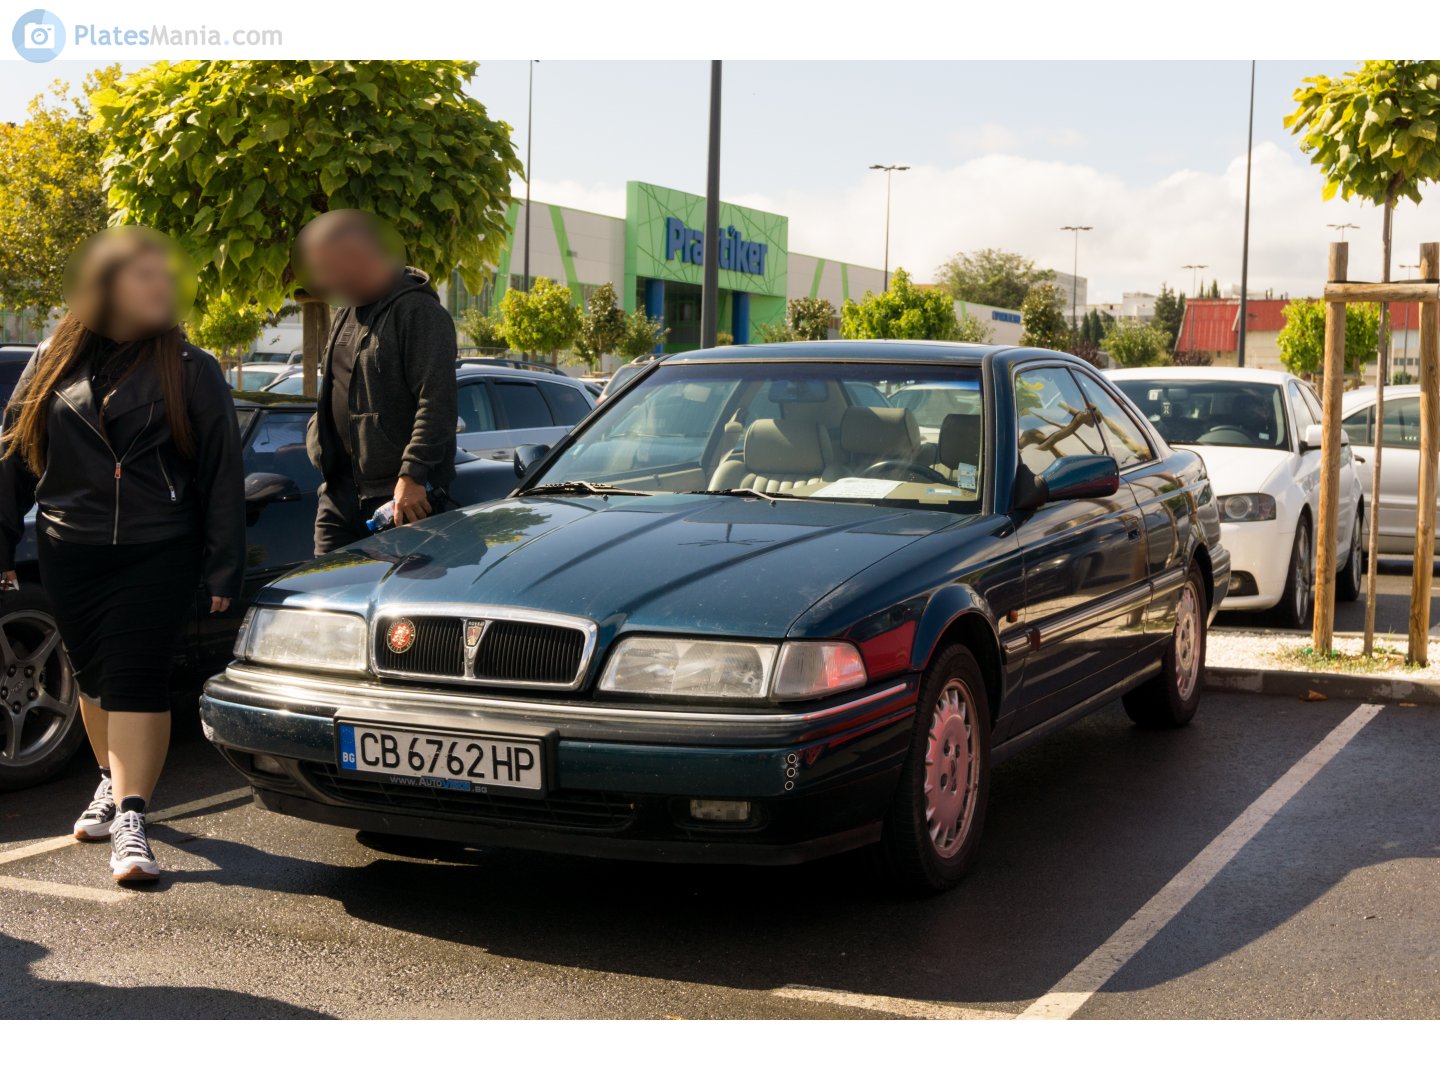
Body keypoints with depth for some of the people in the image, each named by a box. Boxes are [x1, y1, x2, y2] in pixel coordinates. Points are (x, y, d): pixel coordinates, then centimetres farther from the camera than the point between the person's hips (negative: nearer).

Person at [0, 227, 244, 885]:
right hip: (69, 553, 4)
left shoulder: (190, 370, 0)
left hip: (159, 556, -3)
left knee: (136, 680, -10)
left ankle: (130, 820, -11)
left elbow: (222, 473, -2)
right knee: (93, 677, 14)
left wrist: (223, 568, -6)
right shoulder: (53, 363, 7)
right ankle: (113, 787, 34)